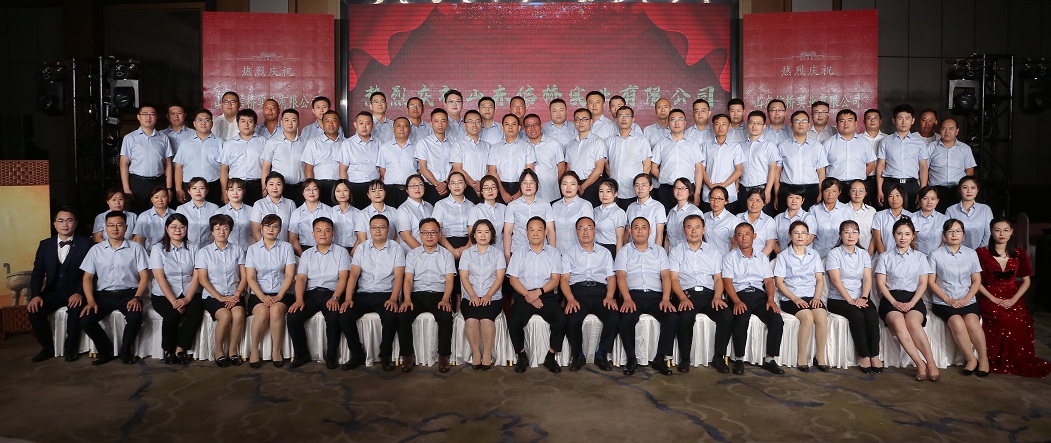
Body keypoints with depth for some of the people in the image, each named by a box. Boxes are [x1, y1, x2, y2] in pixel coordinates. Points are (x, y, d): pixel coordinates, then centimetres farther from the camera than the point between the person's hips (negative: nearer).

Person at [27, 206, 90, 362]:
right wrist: (36, 295, -12)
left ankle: (70, 348, -11)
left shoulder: (85, 244, 0)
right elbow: (37, 272, 5)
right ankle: (47, 347, -1)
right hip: (53, 292, 4)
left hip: (75, 293, -4)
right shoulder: (45, 245, 10)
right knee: (34, 310, -24)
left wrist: (80, 293, -23)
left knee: (76, 309, -34)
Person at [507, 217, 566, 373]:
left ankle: (550, 357, -10)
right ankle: (522, 356, -5)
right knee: (514, 321, -28)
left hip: (547, 296, 0)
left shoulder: (553, 253, 12)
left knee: (561, 319, -28)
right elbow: (513, 278, 5)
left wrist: (539, 292, -15)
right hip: (523, 296, 0)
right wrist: (527, 294, -12)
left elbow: (555, 279, 2)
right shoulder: (519, 253, 14)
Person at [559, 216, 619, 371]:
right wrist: (570, 299, -12)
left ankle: (601, 354, -9)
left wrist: (609, 296, -5)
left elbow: (611, 277, 15)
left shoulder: (605, 252, 24)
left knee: (614, 317, -29)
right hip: (577, 290, -1)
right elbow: (564, 279, 6)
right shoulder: (568, 252, 17)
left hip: (600, 291, 2)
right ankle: (577, 355, -8)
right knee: (572, 319, -32)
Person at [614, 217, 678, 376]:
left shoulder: (659, 251, 20)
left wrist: (666, 299, -9)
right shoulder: (624, 251, 16)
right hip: (632, 294, -2)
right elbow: (621, 276, 2)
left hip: (656, 295, 2)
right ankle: (631, 359, -16)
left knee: (673, 318, -27)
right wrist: (627, 299, -16)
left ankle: (659, 359, -14)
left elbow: (666, 276, 9)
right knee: (626, 319, -33)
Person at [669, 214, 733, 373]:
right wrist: (683, 298, -16)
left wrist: (717, 296, -8)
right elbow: (673, 278, 2)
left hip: (709, 293, 3)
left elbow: (718, 278, 13)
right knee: (686, 317, -35)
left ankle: (719, 357, -11)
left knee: (727, 315, -27)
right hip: (686, 294, -2)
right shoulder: (676, 251, 12)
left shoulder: (714, 252, 20)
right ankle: (685, 358, -16)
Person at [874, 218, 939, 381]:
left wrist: (912, 302, -9)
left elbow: (923, 283, 8)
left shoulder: (920, 257, 17)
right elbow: (881, 283, 5)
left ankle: (931, 363, -30)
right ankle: (920, 363, -34)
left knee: (912, 322, -34)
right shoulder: (885, 257, 14)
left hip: (913, 299, 0)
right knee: (897, 322, -34)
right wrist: (894, 302, -11)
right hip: (891, 299, 0)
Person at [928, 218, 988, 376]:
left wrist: (966, 299, -7)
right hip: (943, 302, -2)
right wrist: (948, 300, -10)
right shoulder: (935, 254, 2)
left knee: (972, 321, -28)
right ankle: (971, 359, -14)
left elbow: (976, 280, 9)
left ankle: (983, 358, -11)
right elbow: (931, 282, 0)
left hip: (967, 300, 2)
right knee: (957, 322, -30)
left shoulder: (971, 254, 11)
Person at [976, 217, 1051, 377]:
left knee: (1024, 322, -28)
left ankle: (1022, 362, -8)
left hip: (1012, 299, 3)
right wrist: (994, 299, -13)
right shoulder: (982, 253, 1)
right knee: (1010, 322, -31)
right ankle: (997, 362, -14)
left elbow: (1026, 281, 11)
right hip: (990, 299, -3)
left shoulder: (1019, 254, 12)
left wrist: (1013, 300, -5)